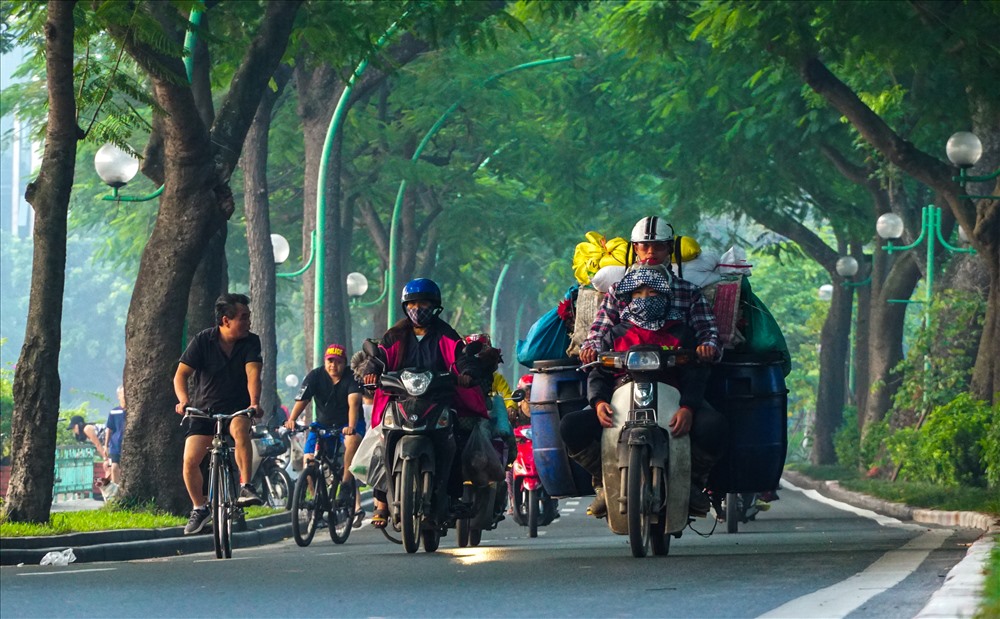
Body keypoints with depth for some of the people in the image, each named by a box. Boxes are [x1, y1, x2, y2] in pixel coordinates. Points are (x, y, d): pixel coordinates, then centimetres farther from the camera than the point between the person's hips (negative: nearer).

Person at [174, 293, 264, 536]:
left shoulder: (251, 342, -7)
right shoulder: (203, 341, -10)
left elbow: (253, 374, -20)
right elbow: (181, 374, -13)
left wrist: (254, 403, -39)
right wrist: (183, 400, -33)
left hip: (237, 408, -1)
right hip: (204, 408, 1)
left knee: (240, 428, -36)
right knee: (190, 459, -13)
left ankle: (245, 487, -31)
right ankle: (199, 509, 8)